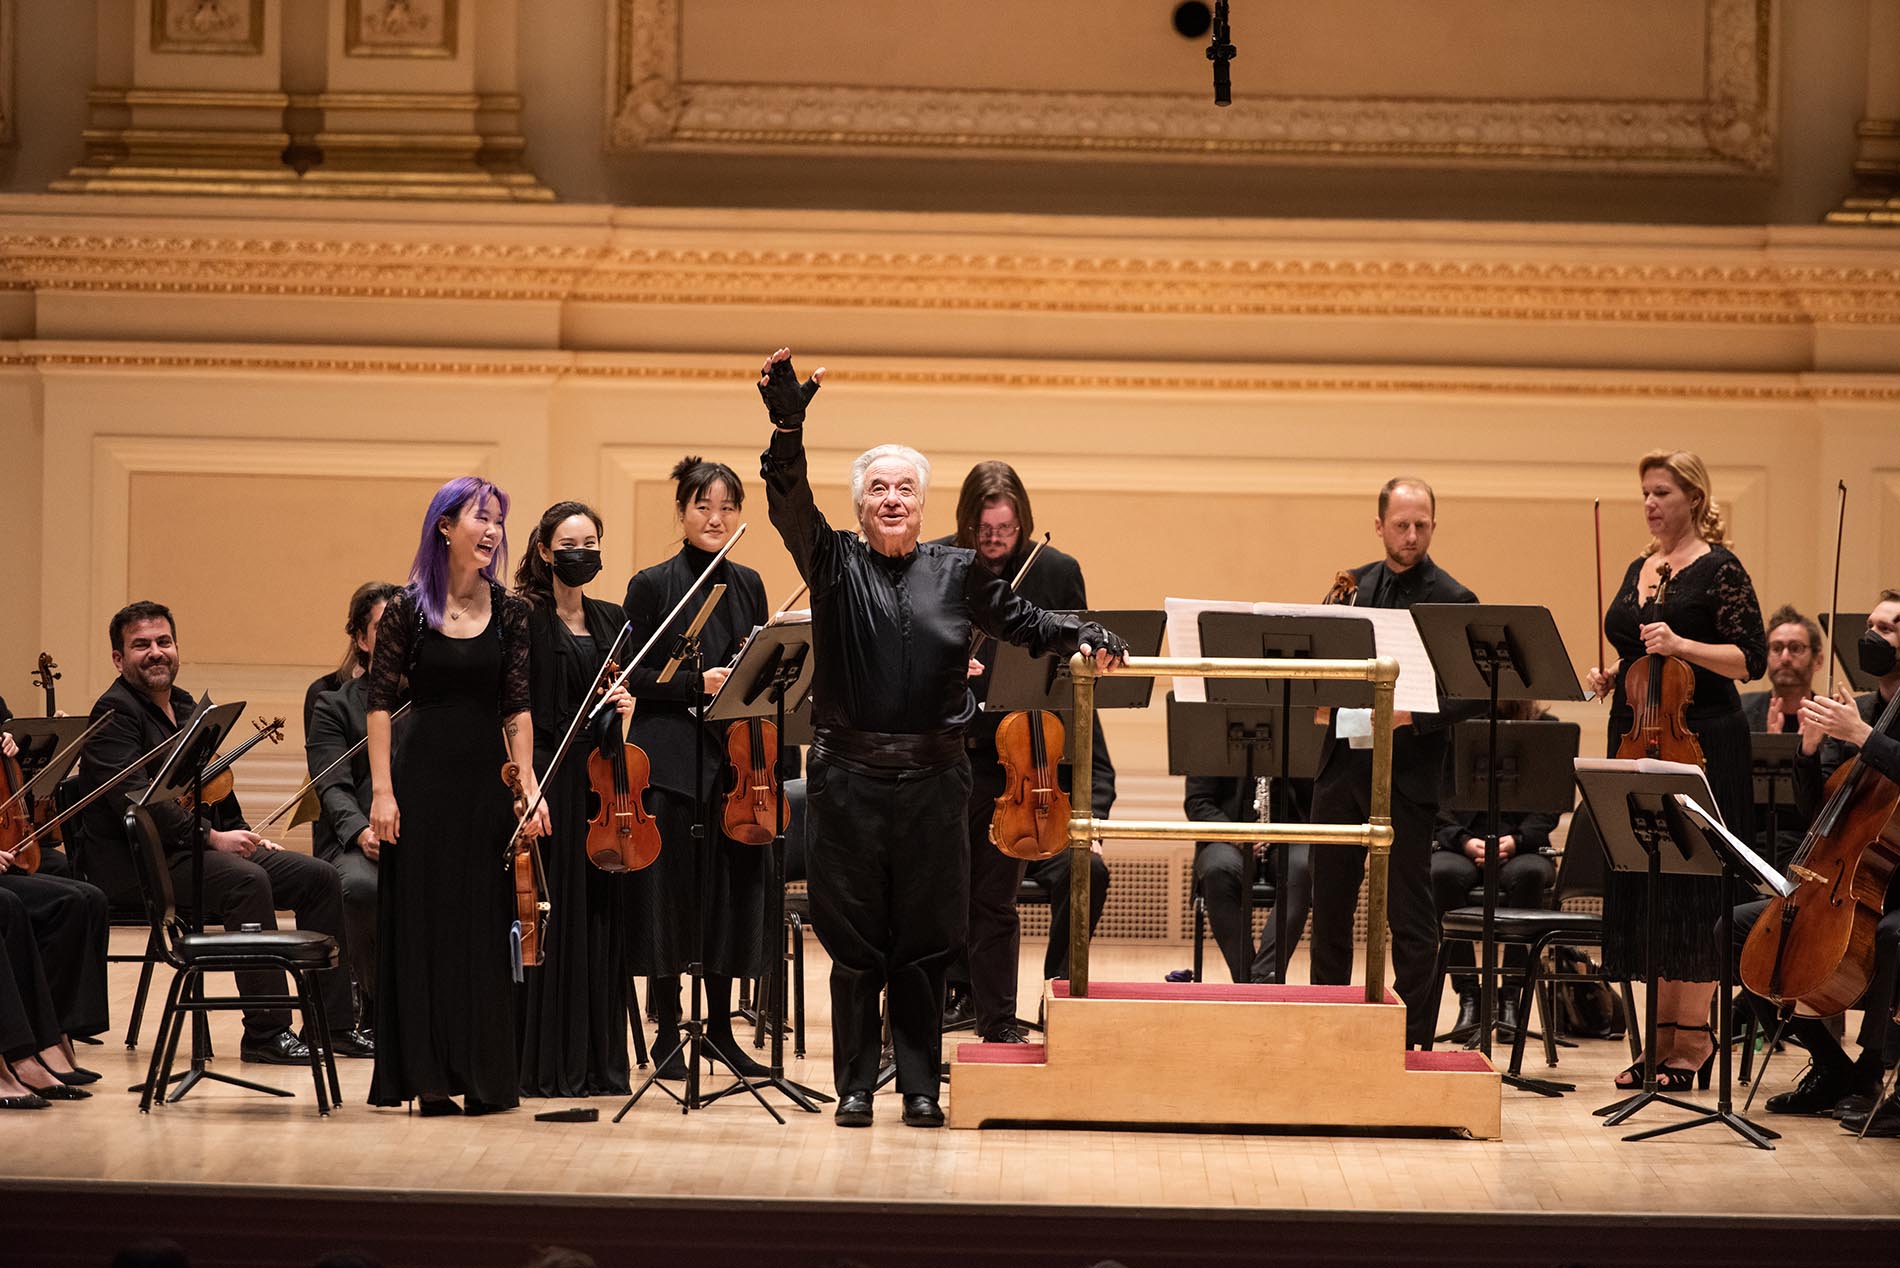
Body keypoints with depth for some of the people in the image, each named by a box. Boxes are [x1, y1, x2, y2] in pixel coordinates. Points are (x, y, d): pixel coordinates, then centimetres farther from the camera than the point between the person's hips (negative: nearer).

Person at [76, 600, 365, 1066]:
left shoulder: (185, 706, 19)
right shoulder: (116, 713, -10)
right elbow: (135, 799, -23)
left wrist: (245, 836, 10)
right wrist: (212, 836, -25)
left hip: (193, 850, 9)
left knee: (318, 875, -2)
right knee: (247, 880, -34)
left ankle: (334, 1023, -2)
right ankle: (267, 1032, -31)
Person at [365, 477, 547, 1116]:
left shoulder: (508, 612, 5)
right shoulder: (408, 610, -3)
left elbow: (517, 708, 6)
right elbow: (380, 704, -3)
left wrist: (529, 787, -2)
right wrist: (382, 792, -10)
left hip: (485, 777, 3)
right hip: (424, 775, -3)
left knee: (485, 922, 4)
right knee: (423, 919, 0)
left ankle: (484, 1075, 10)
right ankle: (429, 1075, 4)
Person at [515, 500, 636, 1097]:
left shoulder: (610, 619, 13)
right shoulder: (524, 617, -5)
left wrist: (625, 706, -1)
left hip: (600, 777, 6)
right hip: (547, 777, -6)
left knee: (601, 913, 7)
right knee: (550, 913, -4)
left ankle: (597, 1060, 13)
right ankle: (546, 1063, 1)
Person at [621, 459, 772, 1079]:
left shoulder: (747, 584, 11)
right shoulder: (653, 585, -4)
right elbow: (632, 677, -7)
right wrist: (697, 684, -19)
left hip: (735, 756, 5)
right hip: (670, 760, -5)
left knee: (733, 889, 7)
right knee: (669, 891, -1)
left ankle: (721, 1025, 18)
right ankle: (666, 1031, 8)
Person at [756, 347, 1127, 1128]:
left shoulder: (957, 573, 10)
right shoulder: (835, 564, 4)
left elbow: (1023, 621, 14)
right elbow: (791, 504, -10)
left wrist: (1083, 639, -4)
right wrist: (787, 428, -25)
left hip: (933, 778, 1)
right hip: (849, 777, -1)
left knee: (925, 940, 5)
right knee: (854, 939, 3)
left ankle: (921, 1086, 11)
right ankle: (855, 1086, 11)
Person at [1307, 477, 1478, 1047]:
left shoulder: (1452, 600, -6)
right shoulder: (1354, 585, 11)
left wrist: (1411, 715, -25)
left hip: (1406, 774, -6)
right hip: (1343, 764, 6)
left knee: (1409, 915, -1)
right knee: (1330, 904, 12)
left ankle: (1414, 1041, 6)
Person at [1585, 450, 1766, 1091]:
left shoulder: (1718, 569, -7)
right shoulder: (1639, 569, 15)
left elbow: (1751, 659, -13)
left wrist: (1683, 645, -24)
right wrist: (1610, 674, 6)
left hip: (1700, 746, -7)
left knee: (1692, 891, -5)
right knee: (1641, 890, 7)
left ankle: (1693, 1037, 2)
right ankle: (1662, 1036, 13)